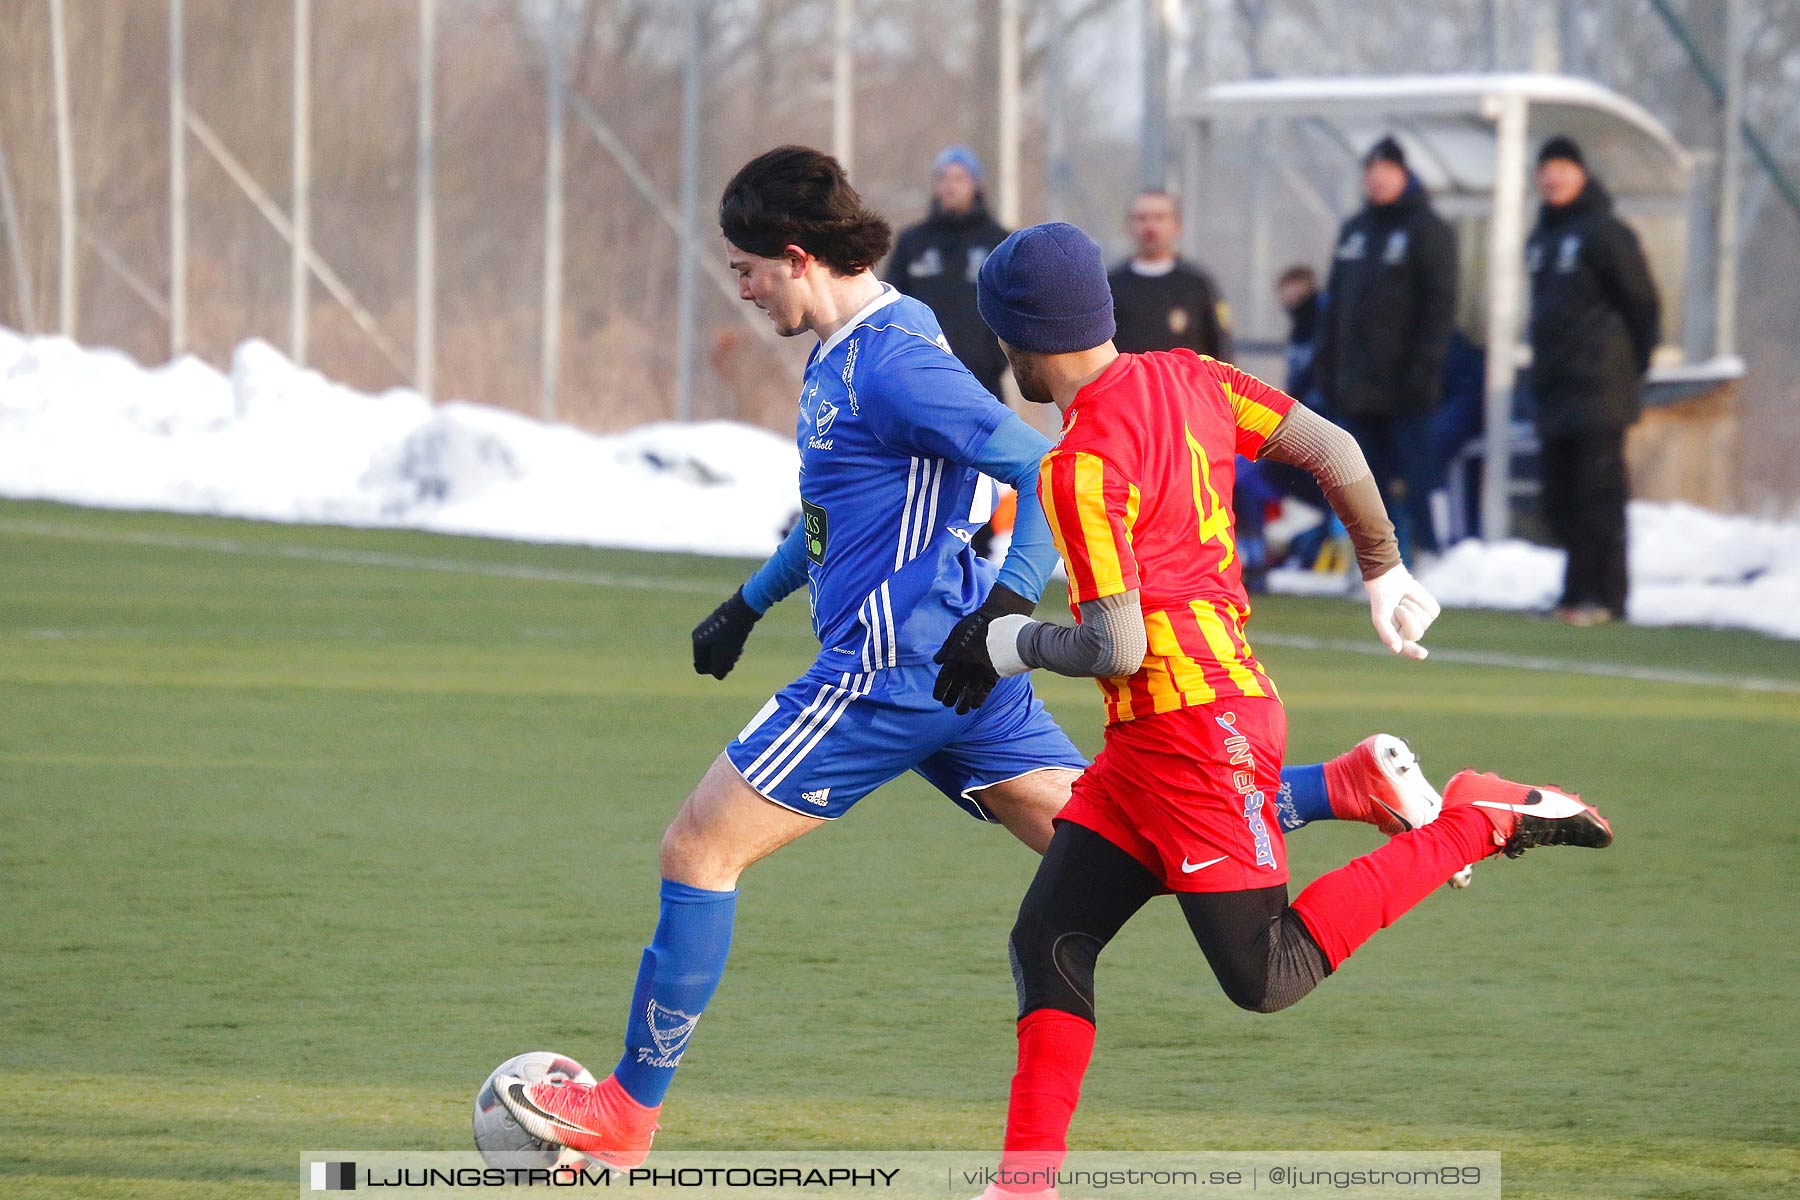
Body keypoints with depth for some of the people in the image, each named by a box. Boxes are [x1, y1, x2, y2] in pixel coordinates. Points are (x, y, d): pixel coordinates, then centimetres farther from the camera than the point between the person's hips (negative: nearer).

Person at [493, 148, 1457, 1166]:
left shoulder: (891, 362, -18)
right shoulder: (850, 349, 14)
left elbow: (1046, 472, -24)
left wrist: (1008, 608, -32)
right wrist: (750, 604, 33)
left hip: (888, 670, -10)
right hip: (947, 667, 10)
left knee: (698, 851, -4)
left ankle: (628, 1112, 2)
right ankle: (1354, 787, 4)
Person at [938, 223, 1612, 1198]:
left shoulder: (1083, 465, -18)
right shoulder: (1185, 378, 7)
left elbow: (1119, 649, -21)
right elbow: (1335, 452, 10)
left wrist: (1013, 643, -3)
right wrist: (1385, 576, 23)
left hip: (1194, 729, -10)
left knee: (1267, 978, -6)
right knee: (1048, 942, 6)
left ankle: (1479, 822, -3)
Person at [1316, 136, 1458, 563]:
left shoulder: (1427, 231, -2)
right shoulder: (1353, 231, 18)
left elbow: (1440, 304, -8)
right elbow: (1335, 301, 21)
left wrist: (1424, 366, -16)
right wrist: (1327, 365, 13)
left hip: (1404, 385, -7)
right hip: (1357, 384, 7)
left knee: (1416, 476, -7)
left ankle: (1427, 556, -5)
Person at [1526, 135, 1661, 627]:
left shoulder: (1604, 233, -8)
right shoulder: (1541, 237, 17)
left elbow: (1642, 301, -7)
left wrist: (1632, 366, -5)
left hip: (1599, 389, -8)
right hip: (1554, 392, 8)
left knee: (1599, 491, -10)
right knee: (1561, 498, 9)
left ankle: (1604, 595, -9)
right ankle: (1578, 591, 15)